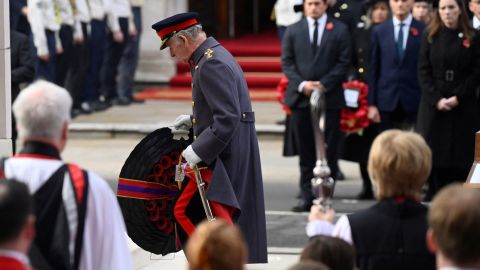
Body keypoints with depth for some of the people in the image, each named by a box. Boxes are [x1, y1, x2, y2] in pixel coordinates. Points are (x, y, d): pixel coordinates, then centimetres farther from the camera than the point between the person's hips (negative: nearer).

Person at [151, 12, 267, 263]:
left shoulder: (212, 64, -19)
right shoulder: (214, 55, 13)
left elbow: (228, 120, -26)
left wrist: (198, 151, -24)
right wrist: (194, 120, 13)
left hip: (227, 159, -11)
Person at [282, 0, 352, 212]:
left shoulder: (339, 30, 3)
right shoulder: (293, 31, 10)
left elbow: (343, 62, -1)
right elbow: (287, 62, 6)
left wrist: (323, 84, -12)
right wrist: (301, 84, -10)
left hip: (329, 97, -2)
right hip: (301, 98, 2)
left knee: (328, 152, 0)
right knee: (305, 153, 4)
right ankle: (307, 197, 8)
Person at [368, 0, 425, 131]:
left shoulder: (424, 31, 1)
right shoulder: (379, 31, 8)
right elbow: (373, 70, 8)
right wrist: (372, 103, 3)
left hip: (415, 101, -2)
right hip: (386, 101, 2)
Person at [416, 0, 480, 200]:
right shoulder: (430, 37, 7)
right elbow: (423, 71, 2)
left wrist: (458, 97, -11)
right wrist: (436, 99, -10)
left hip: (463, 106, -1)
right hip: (433, 105, 1)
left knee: (460, 153, -4)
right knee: (434, 152, -2)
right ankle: (434, 196, 3)